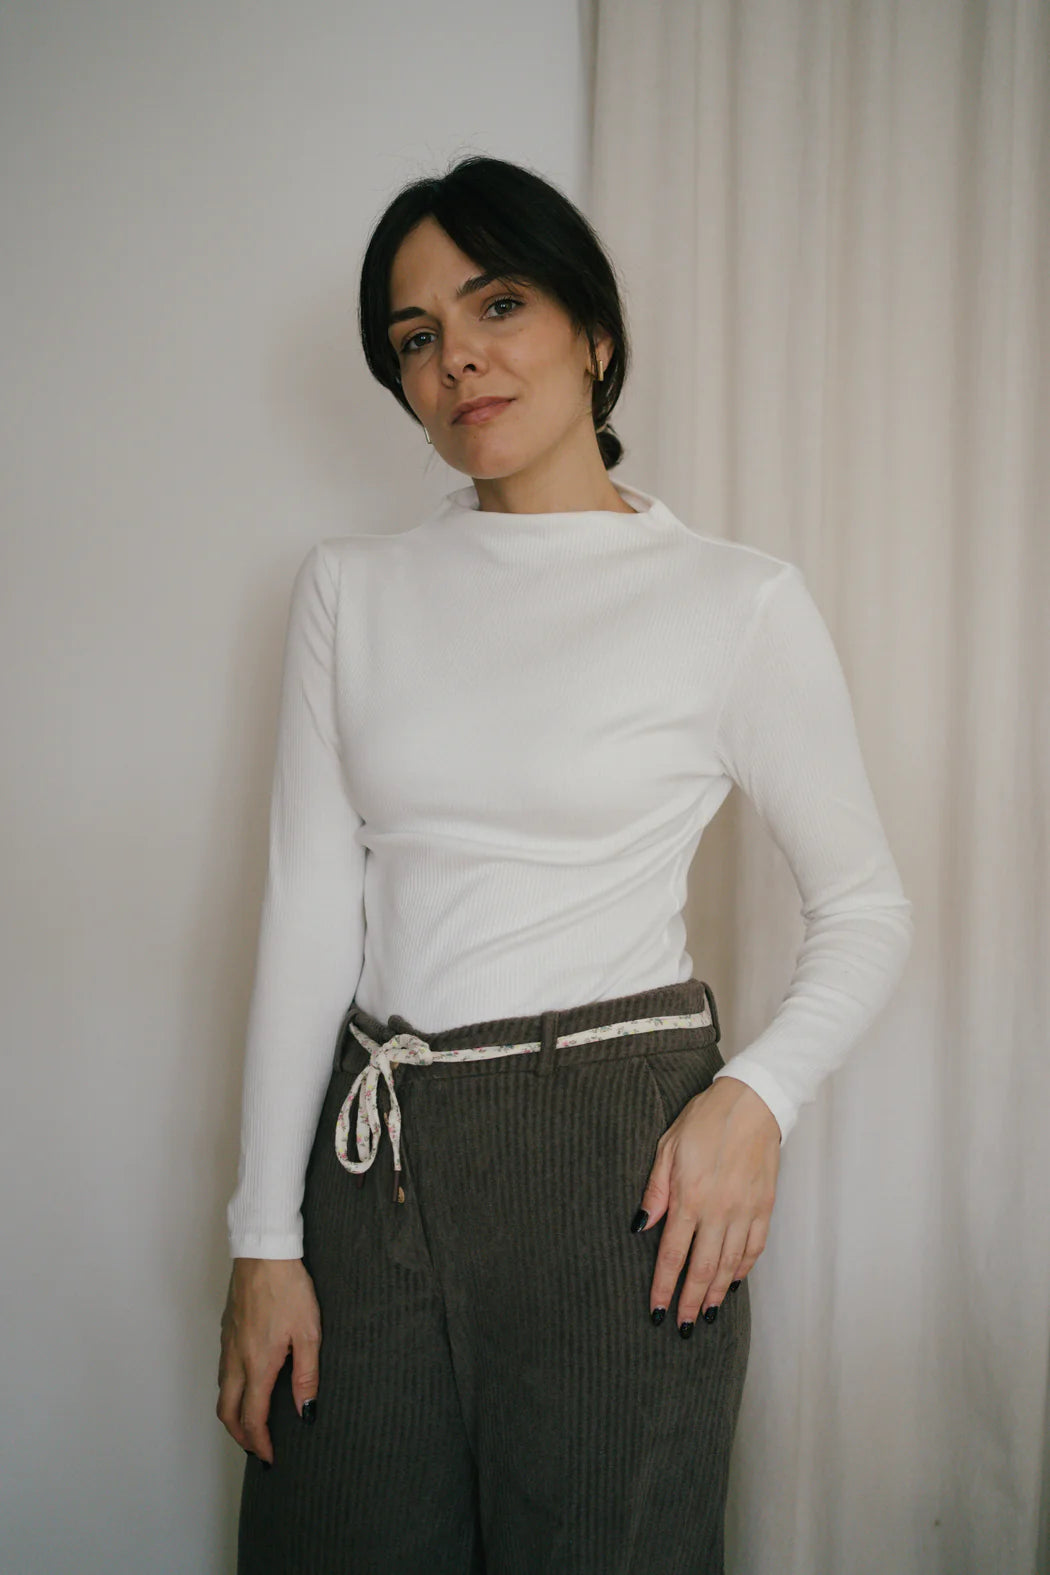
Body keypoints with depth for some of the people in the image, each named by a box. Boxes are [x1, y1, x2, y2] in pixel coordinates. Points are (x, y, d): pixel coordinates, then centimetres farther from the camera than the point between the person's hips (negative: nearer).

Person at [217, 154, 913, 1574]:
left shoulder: (737, 602, -4)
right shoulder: (351, 588, 5)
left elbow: (867, 908, 3)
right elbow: (308, 911, 3)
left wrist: (759, 1094, -15)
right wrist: (266, 1239, 1)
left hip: (620, 1152, -3)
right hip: (376, 1153, 3)